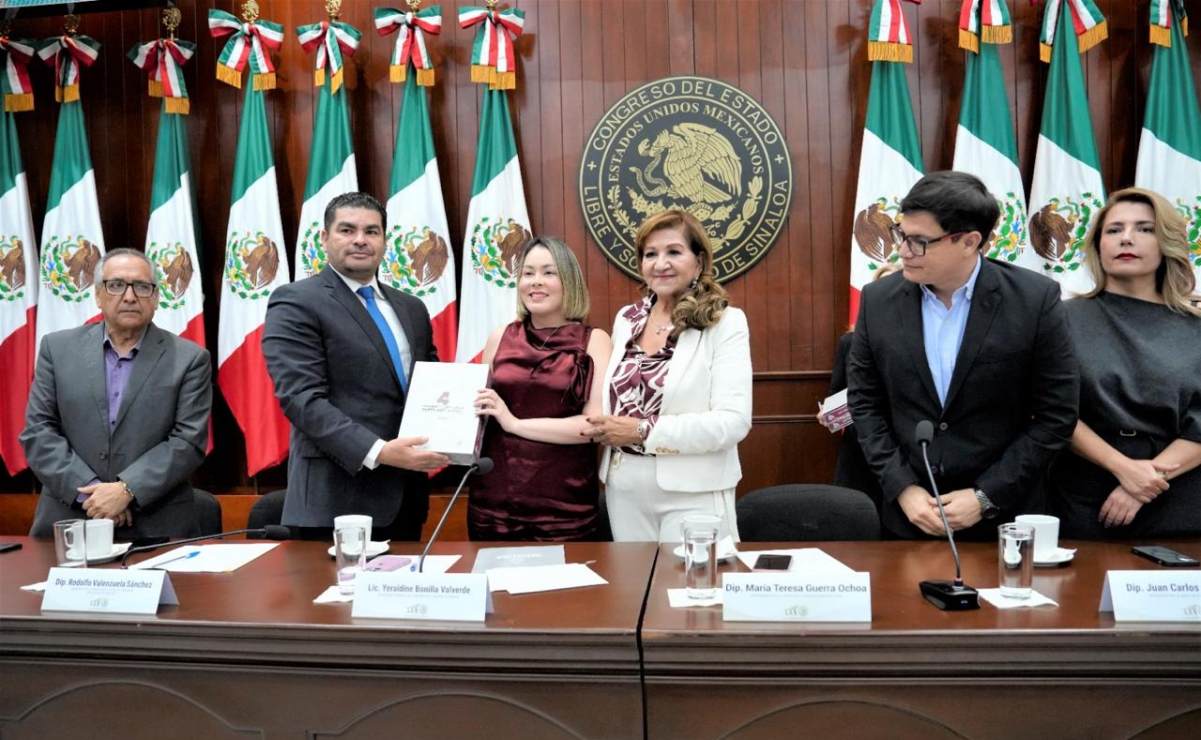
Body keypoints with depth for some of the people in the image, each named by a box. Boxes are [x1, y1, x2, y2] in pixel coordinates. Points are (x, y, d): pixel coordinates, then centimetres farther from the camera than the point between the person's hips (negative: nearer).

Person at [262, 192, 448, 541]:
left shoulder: (411, 308, 15)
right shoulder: (296, 303, -5)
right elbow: (302, 398, -15)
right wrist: (378, 452, -25)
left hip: (405, 496, 6)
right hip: (337, 499, -6)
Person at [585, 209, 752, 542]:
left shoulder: (725, 322, -8)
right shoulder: (626, 319, 8)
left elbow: (733, 421, -17)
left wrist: (643, 431, -19)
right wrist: (608, 429, -1)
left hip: (692, 492, -5)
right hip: (625, 488, 5)